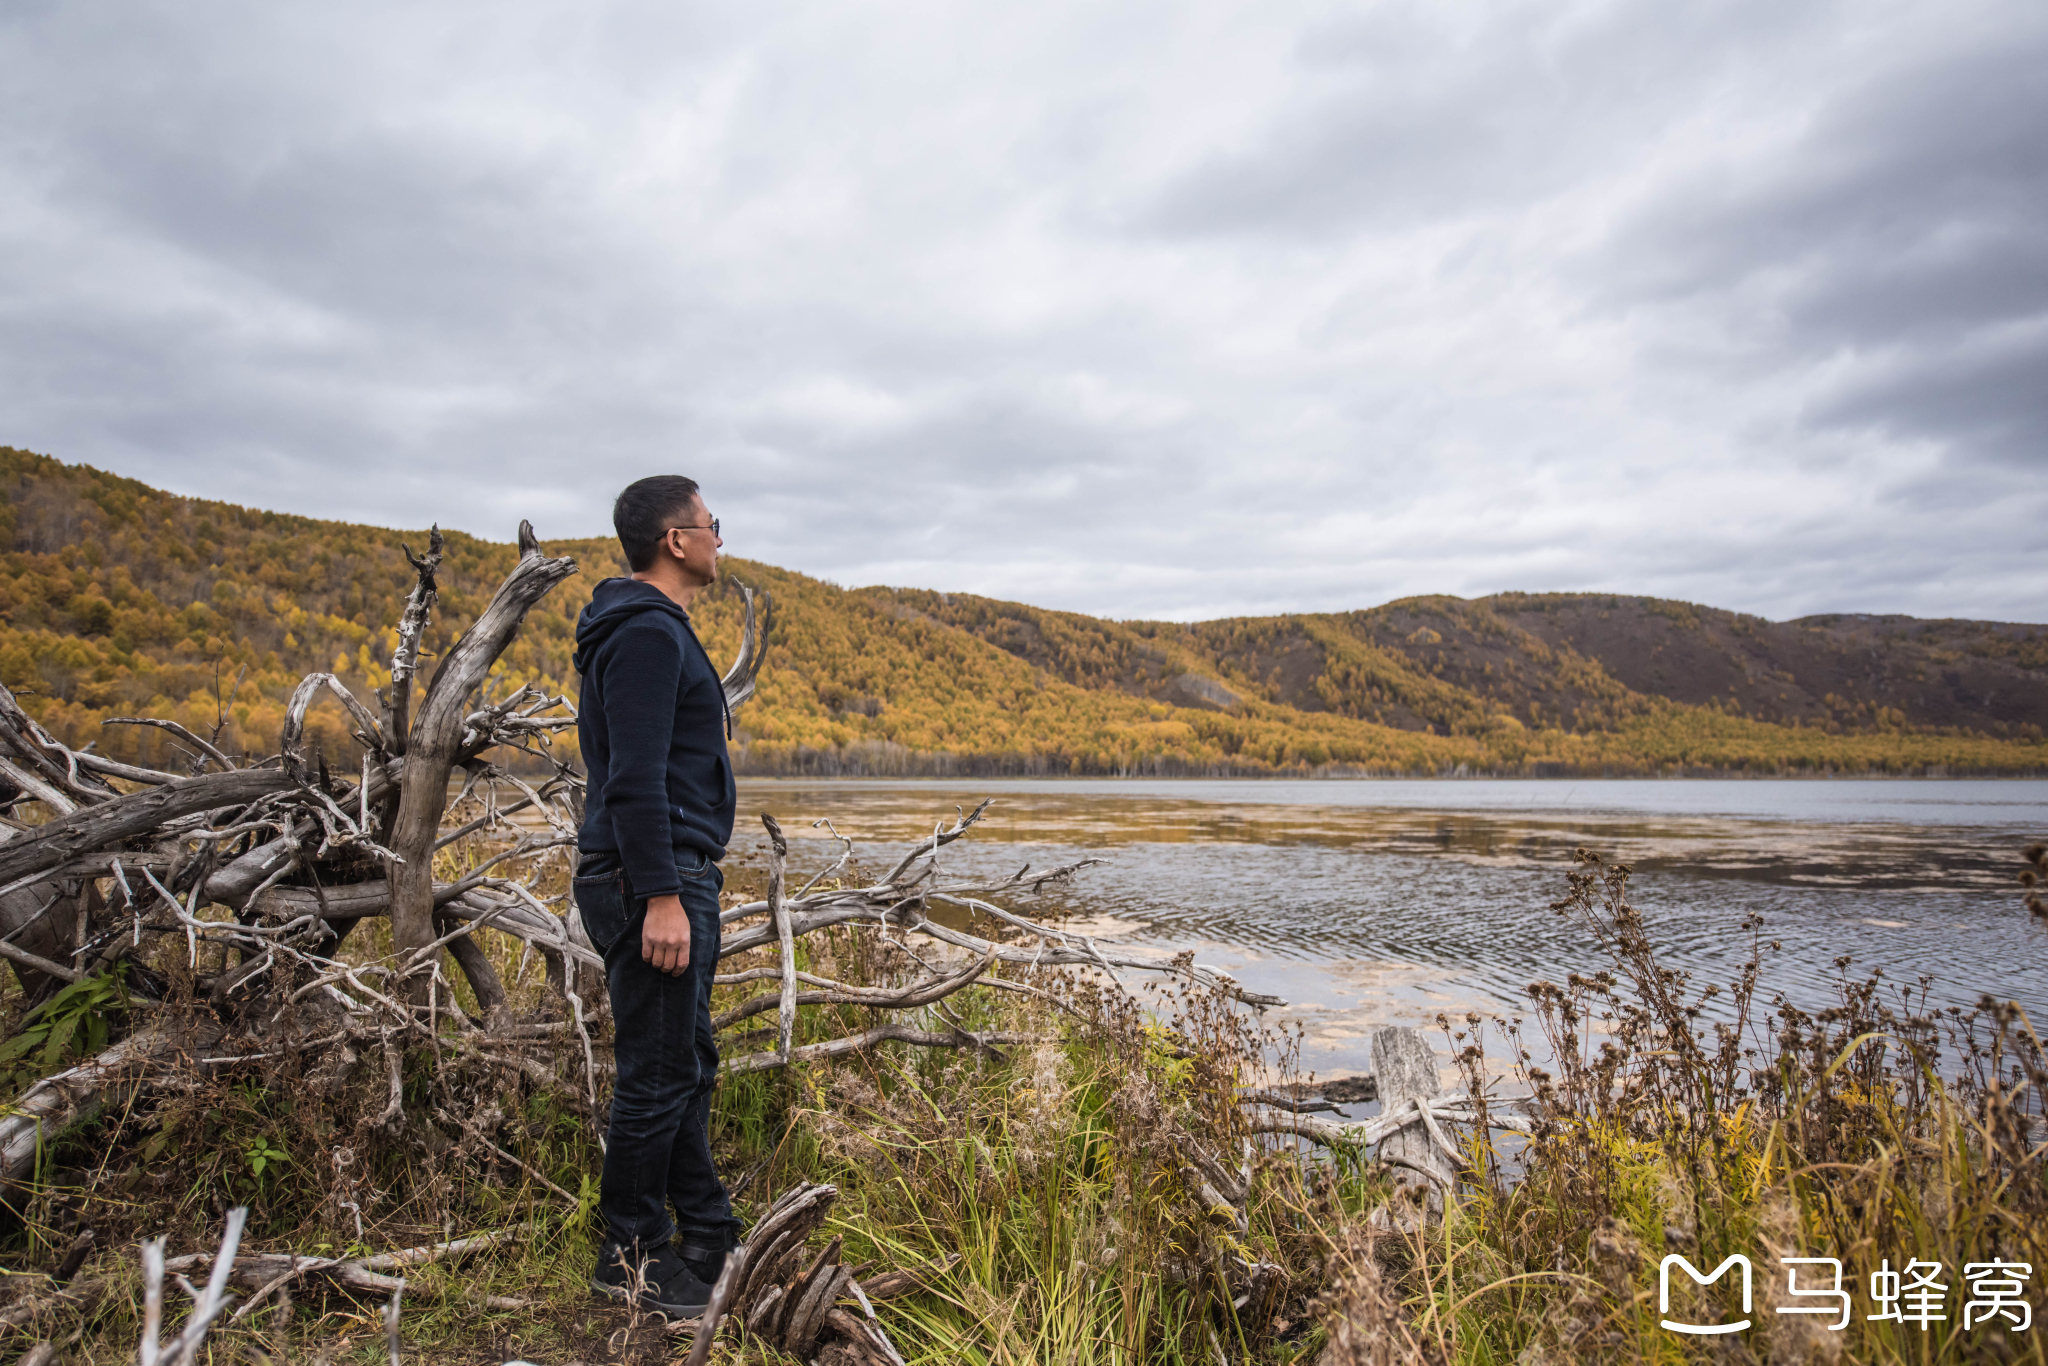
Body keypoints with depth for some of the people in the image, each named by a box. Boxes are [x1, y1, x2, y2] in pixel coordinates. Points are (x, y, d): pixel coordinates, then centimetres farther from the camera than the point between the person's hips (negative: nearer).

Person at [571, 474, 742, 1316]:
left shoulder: (655, 629, 18)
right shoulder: (647, 633, -15)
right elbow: (636, 777, -23)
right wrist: (660, 896, -25)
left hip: (675, 880, 11)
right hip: (658, 881, -11)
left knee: (688, 1064, 17)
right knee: (657, 1074, 0)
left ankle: (709, 1235, 29)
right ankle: (631, 1256, 15)